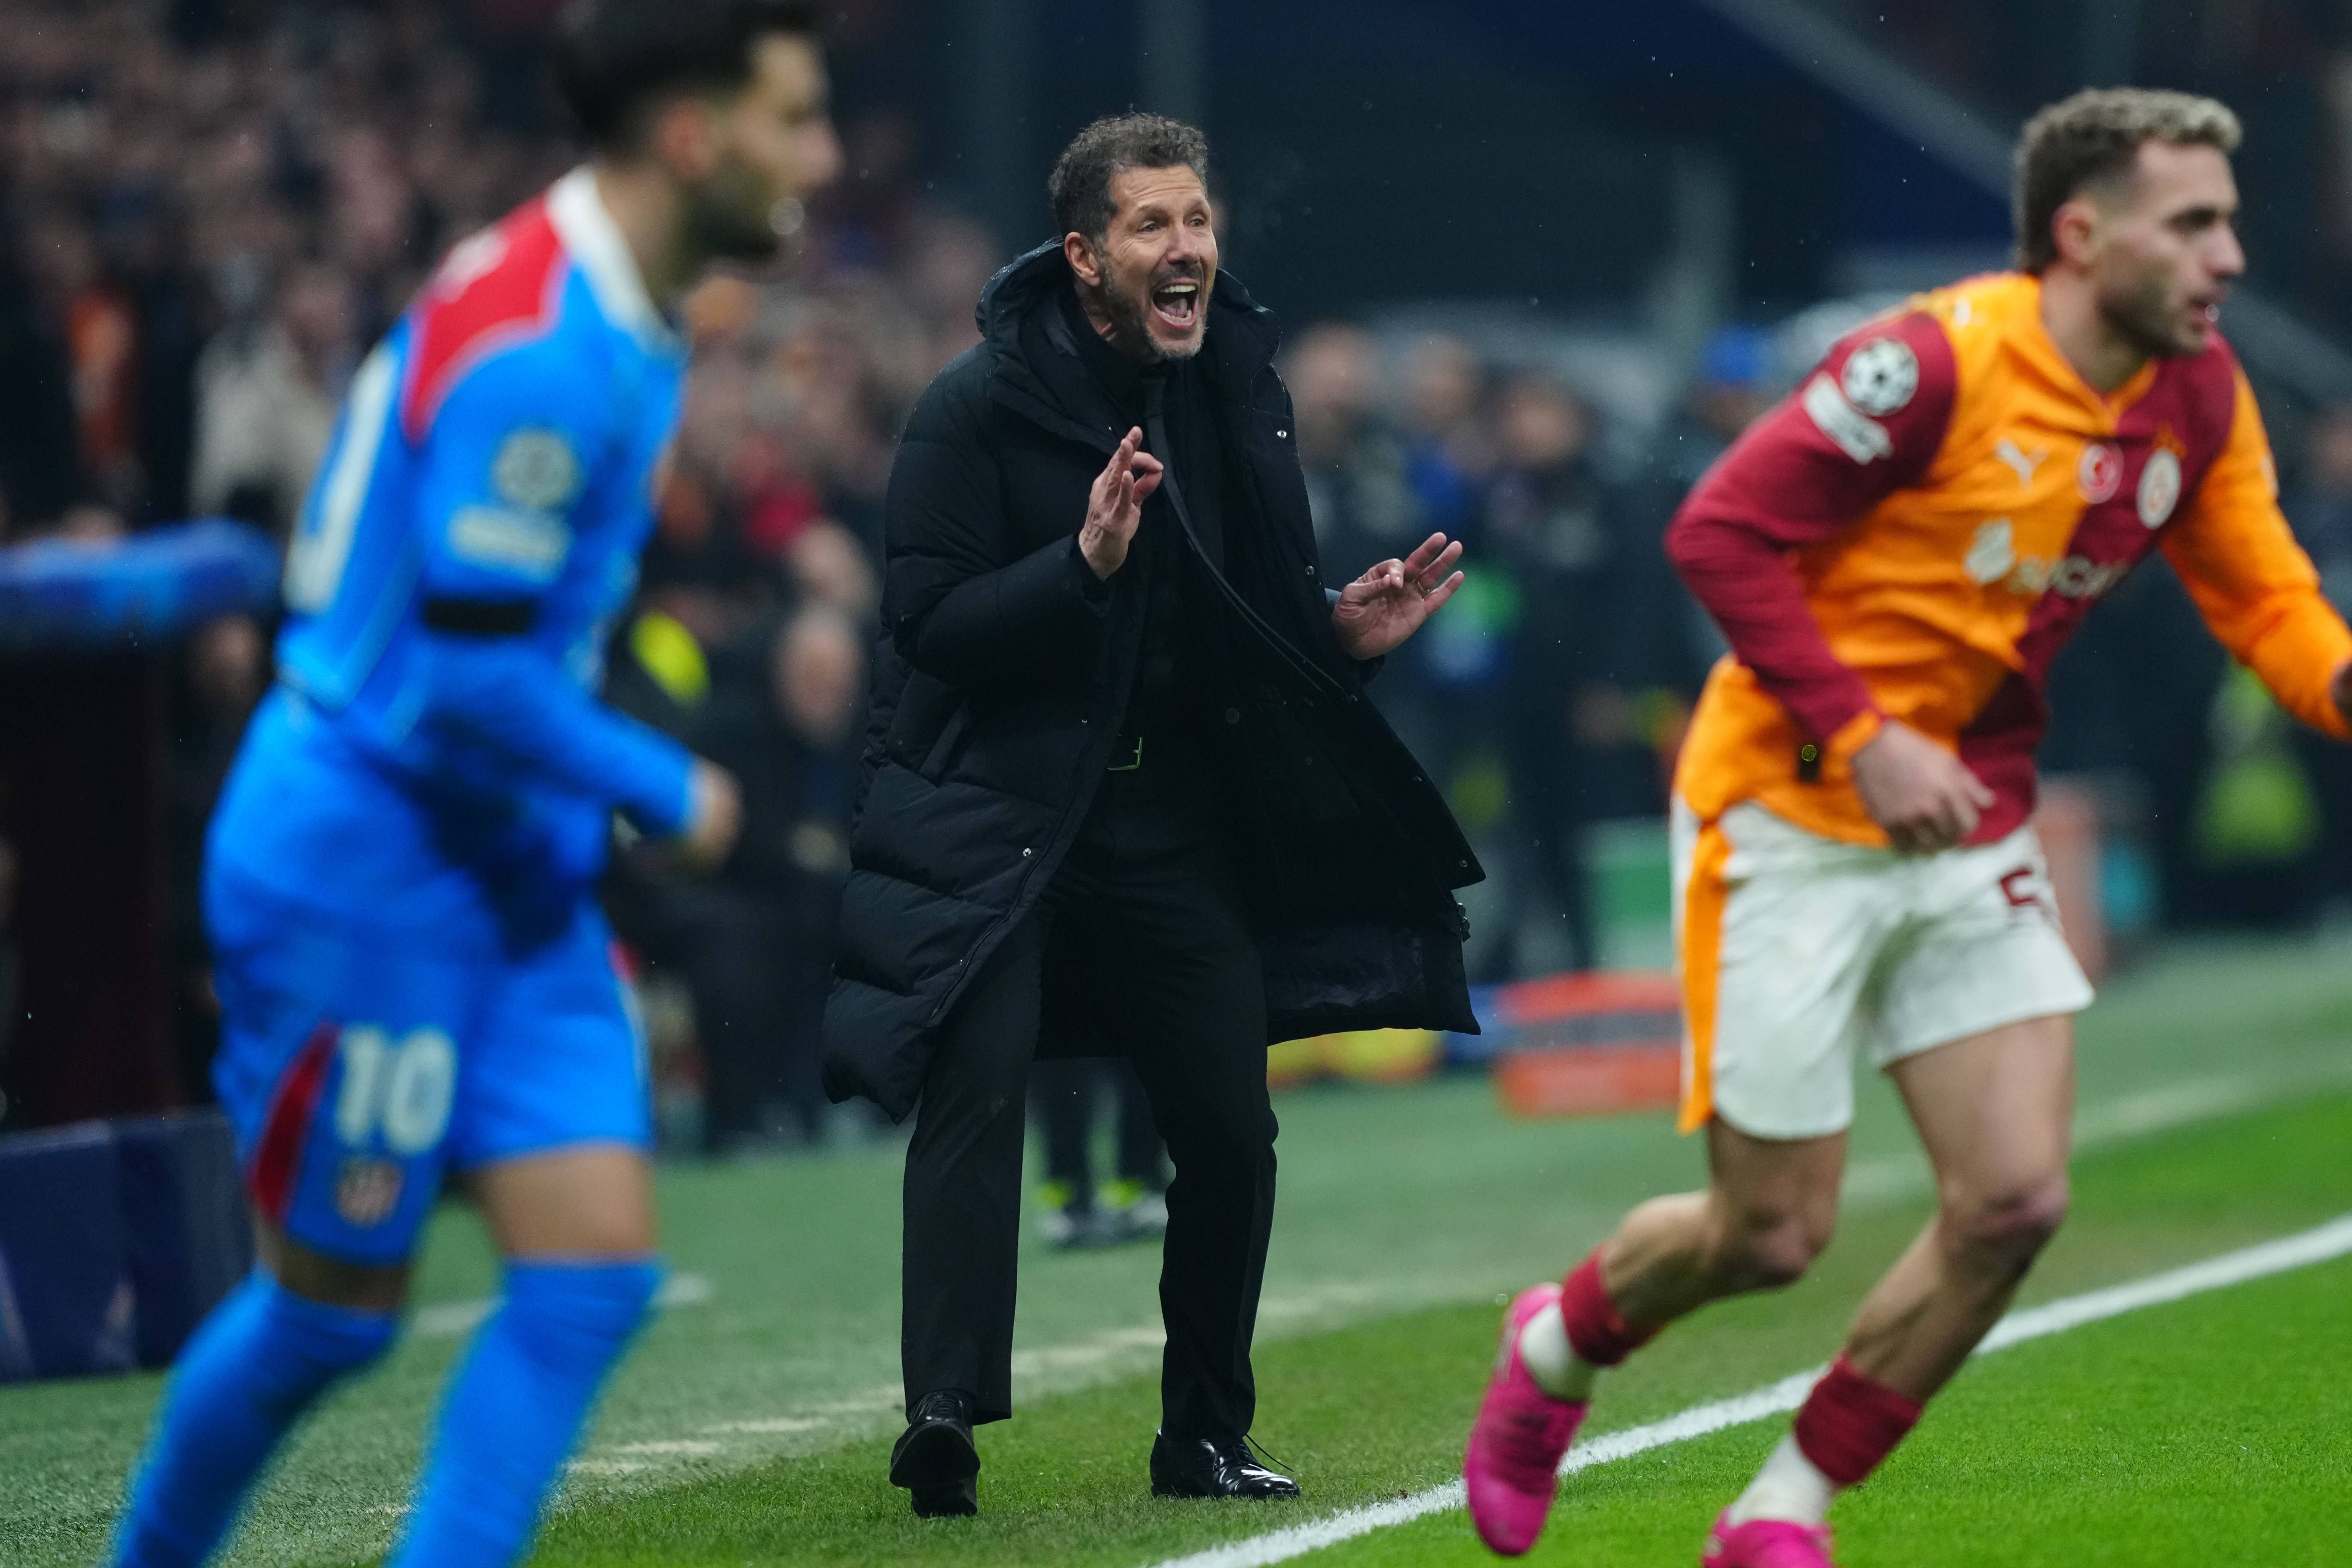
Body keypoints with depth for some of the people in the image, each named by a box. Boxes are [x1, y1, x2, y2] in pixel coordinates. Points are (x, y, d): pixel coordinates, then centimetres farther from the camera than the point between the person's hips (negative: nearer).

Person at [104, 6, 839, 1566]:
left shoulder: (615, 324, 9)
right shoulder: (539, 351, -23)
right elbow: (472, 679, -25)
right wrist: (668, 792, -12)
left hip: (511, 870, 9)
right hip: (364, 865, -9)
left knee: (596, 1267, -2)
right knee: (337, 1305, 2)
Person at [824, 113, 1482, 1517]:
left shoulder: (1240, 396, 6)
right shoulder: (985, 405, -12)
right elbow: (926, 622, -17)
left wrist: (1345, 633, -4)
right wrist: (1084, 563, -29)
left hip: (1172, 811, 5)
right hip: (996, 809, -5)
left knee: (1231, 1130, 5)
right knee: (980, 1086, -22)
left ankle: (1205, 1439, 21)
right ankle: (946, 1419, -28)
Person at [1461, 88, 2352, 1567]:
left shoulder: (2200, 401, 1)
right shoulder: (1940, 360, -20)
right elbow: (1722, 530, -18)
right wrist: (1862, 739, -22)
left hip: (1967, 839, 6)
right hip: (1790, 822, -6)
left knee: (2015, 1199, -7)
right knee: (1774, 1235, -2)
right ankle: (1561, 1345, 32)